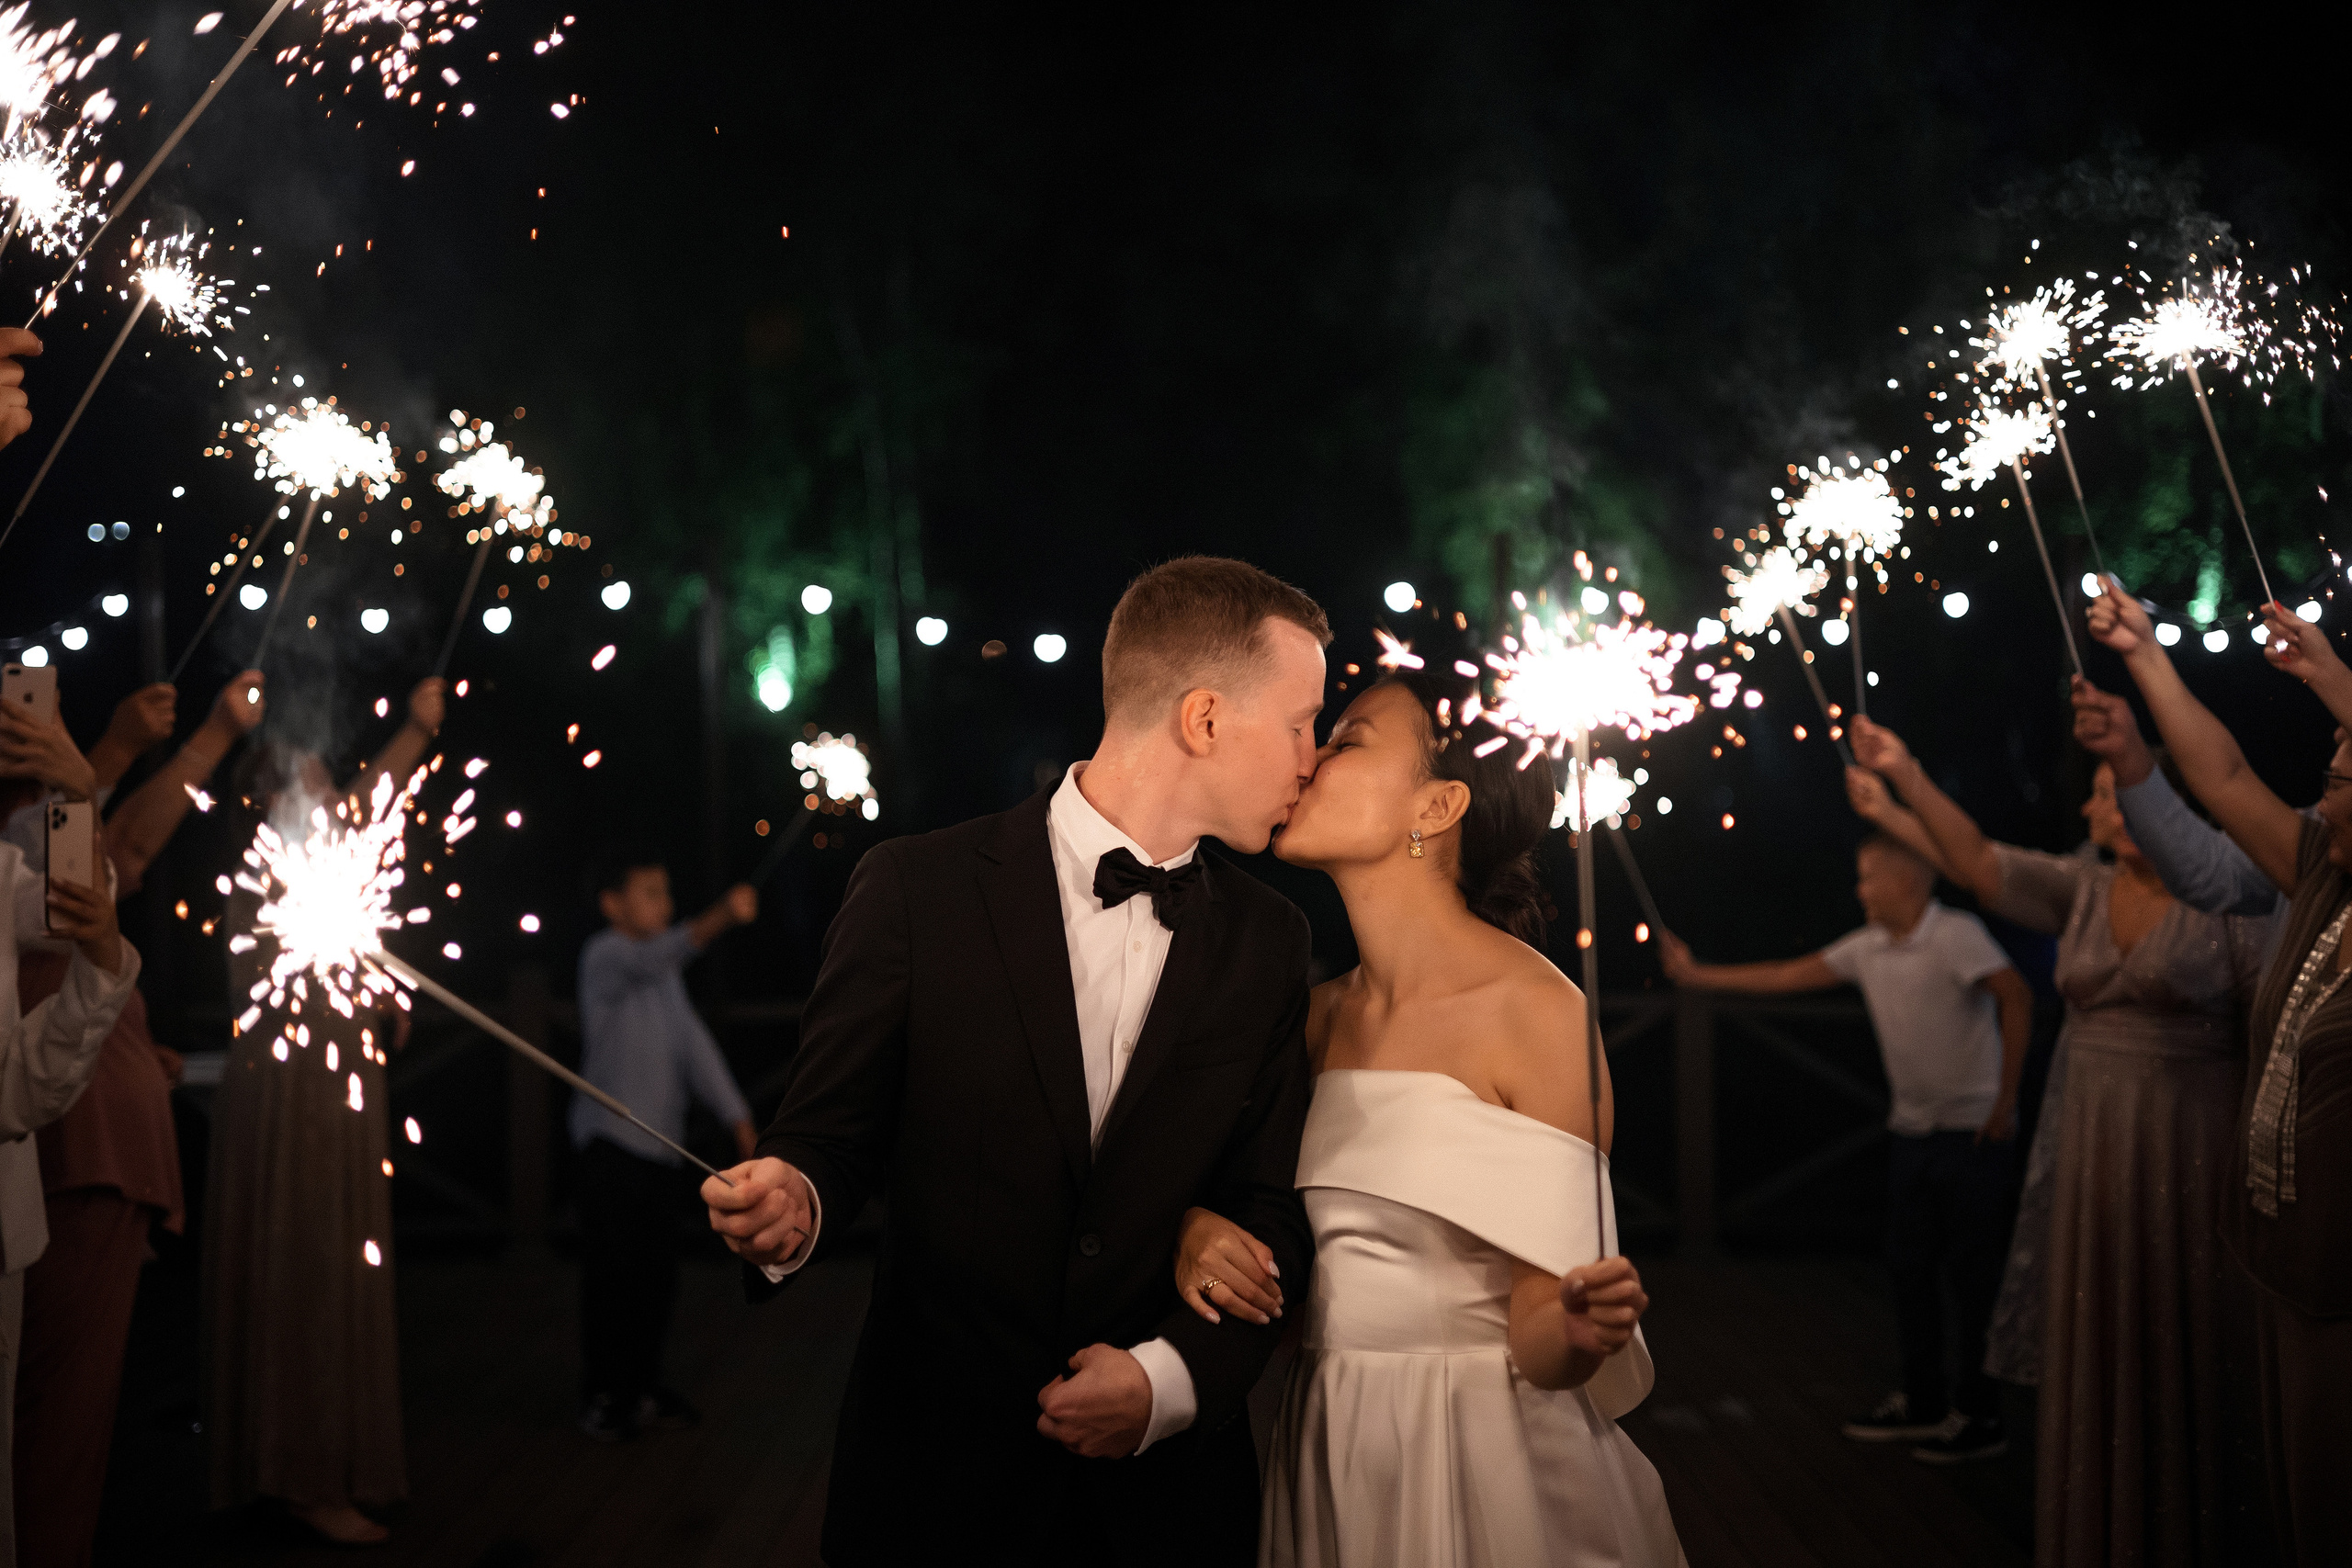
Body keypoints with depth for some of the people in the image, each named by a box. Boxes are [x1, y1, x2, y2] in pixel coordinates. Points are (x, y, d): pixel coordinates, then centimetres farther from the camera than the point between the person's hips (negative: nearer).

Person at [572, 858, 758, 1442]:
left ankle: (642, 1388, 19)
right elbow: (656, 956, -30)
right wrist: (721, 918, -47)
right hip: (611, 1141, -7)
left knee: (657, 1274, 8)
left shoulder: (664, 976, 16)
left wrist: (738, 1118, 8)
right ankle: (601, 1397, 0)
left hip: (659, 1147, 7)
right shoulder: (604, 956, -8)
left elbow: (693, 1044, 16)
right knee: (612, 1273, -7)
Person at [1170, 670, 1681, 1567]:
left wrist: (1580, 1328, -35)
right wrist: (1199, 1231, -5)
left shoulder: (1535, 1014, -15)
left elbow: (1538, 1347, -14)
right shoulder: (1319, 1016, 4)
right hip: (1325, 1460, 6)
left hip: (1488, 1465, -6)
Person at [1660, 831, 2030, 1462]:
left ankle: (1981, 1418, 6)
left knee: (1971, 1274, -2)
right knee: (1910, 1269, 11)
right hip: (1912, 1128, 8)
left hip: (1972, 1129, -8)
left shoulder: (1955, 935, -14)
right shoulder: (1867, 948, 7)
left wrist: (2006, 1100, -21)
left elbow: (2016, 996, -22)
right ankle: (1922, 1403, 23)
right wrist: (1696, 975, 11)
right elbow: (1788, 976, 12)